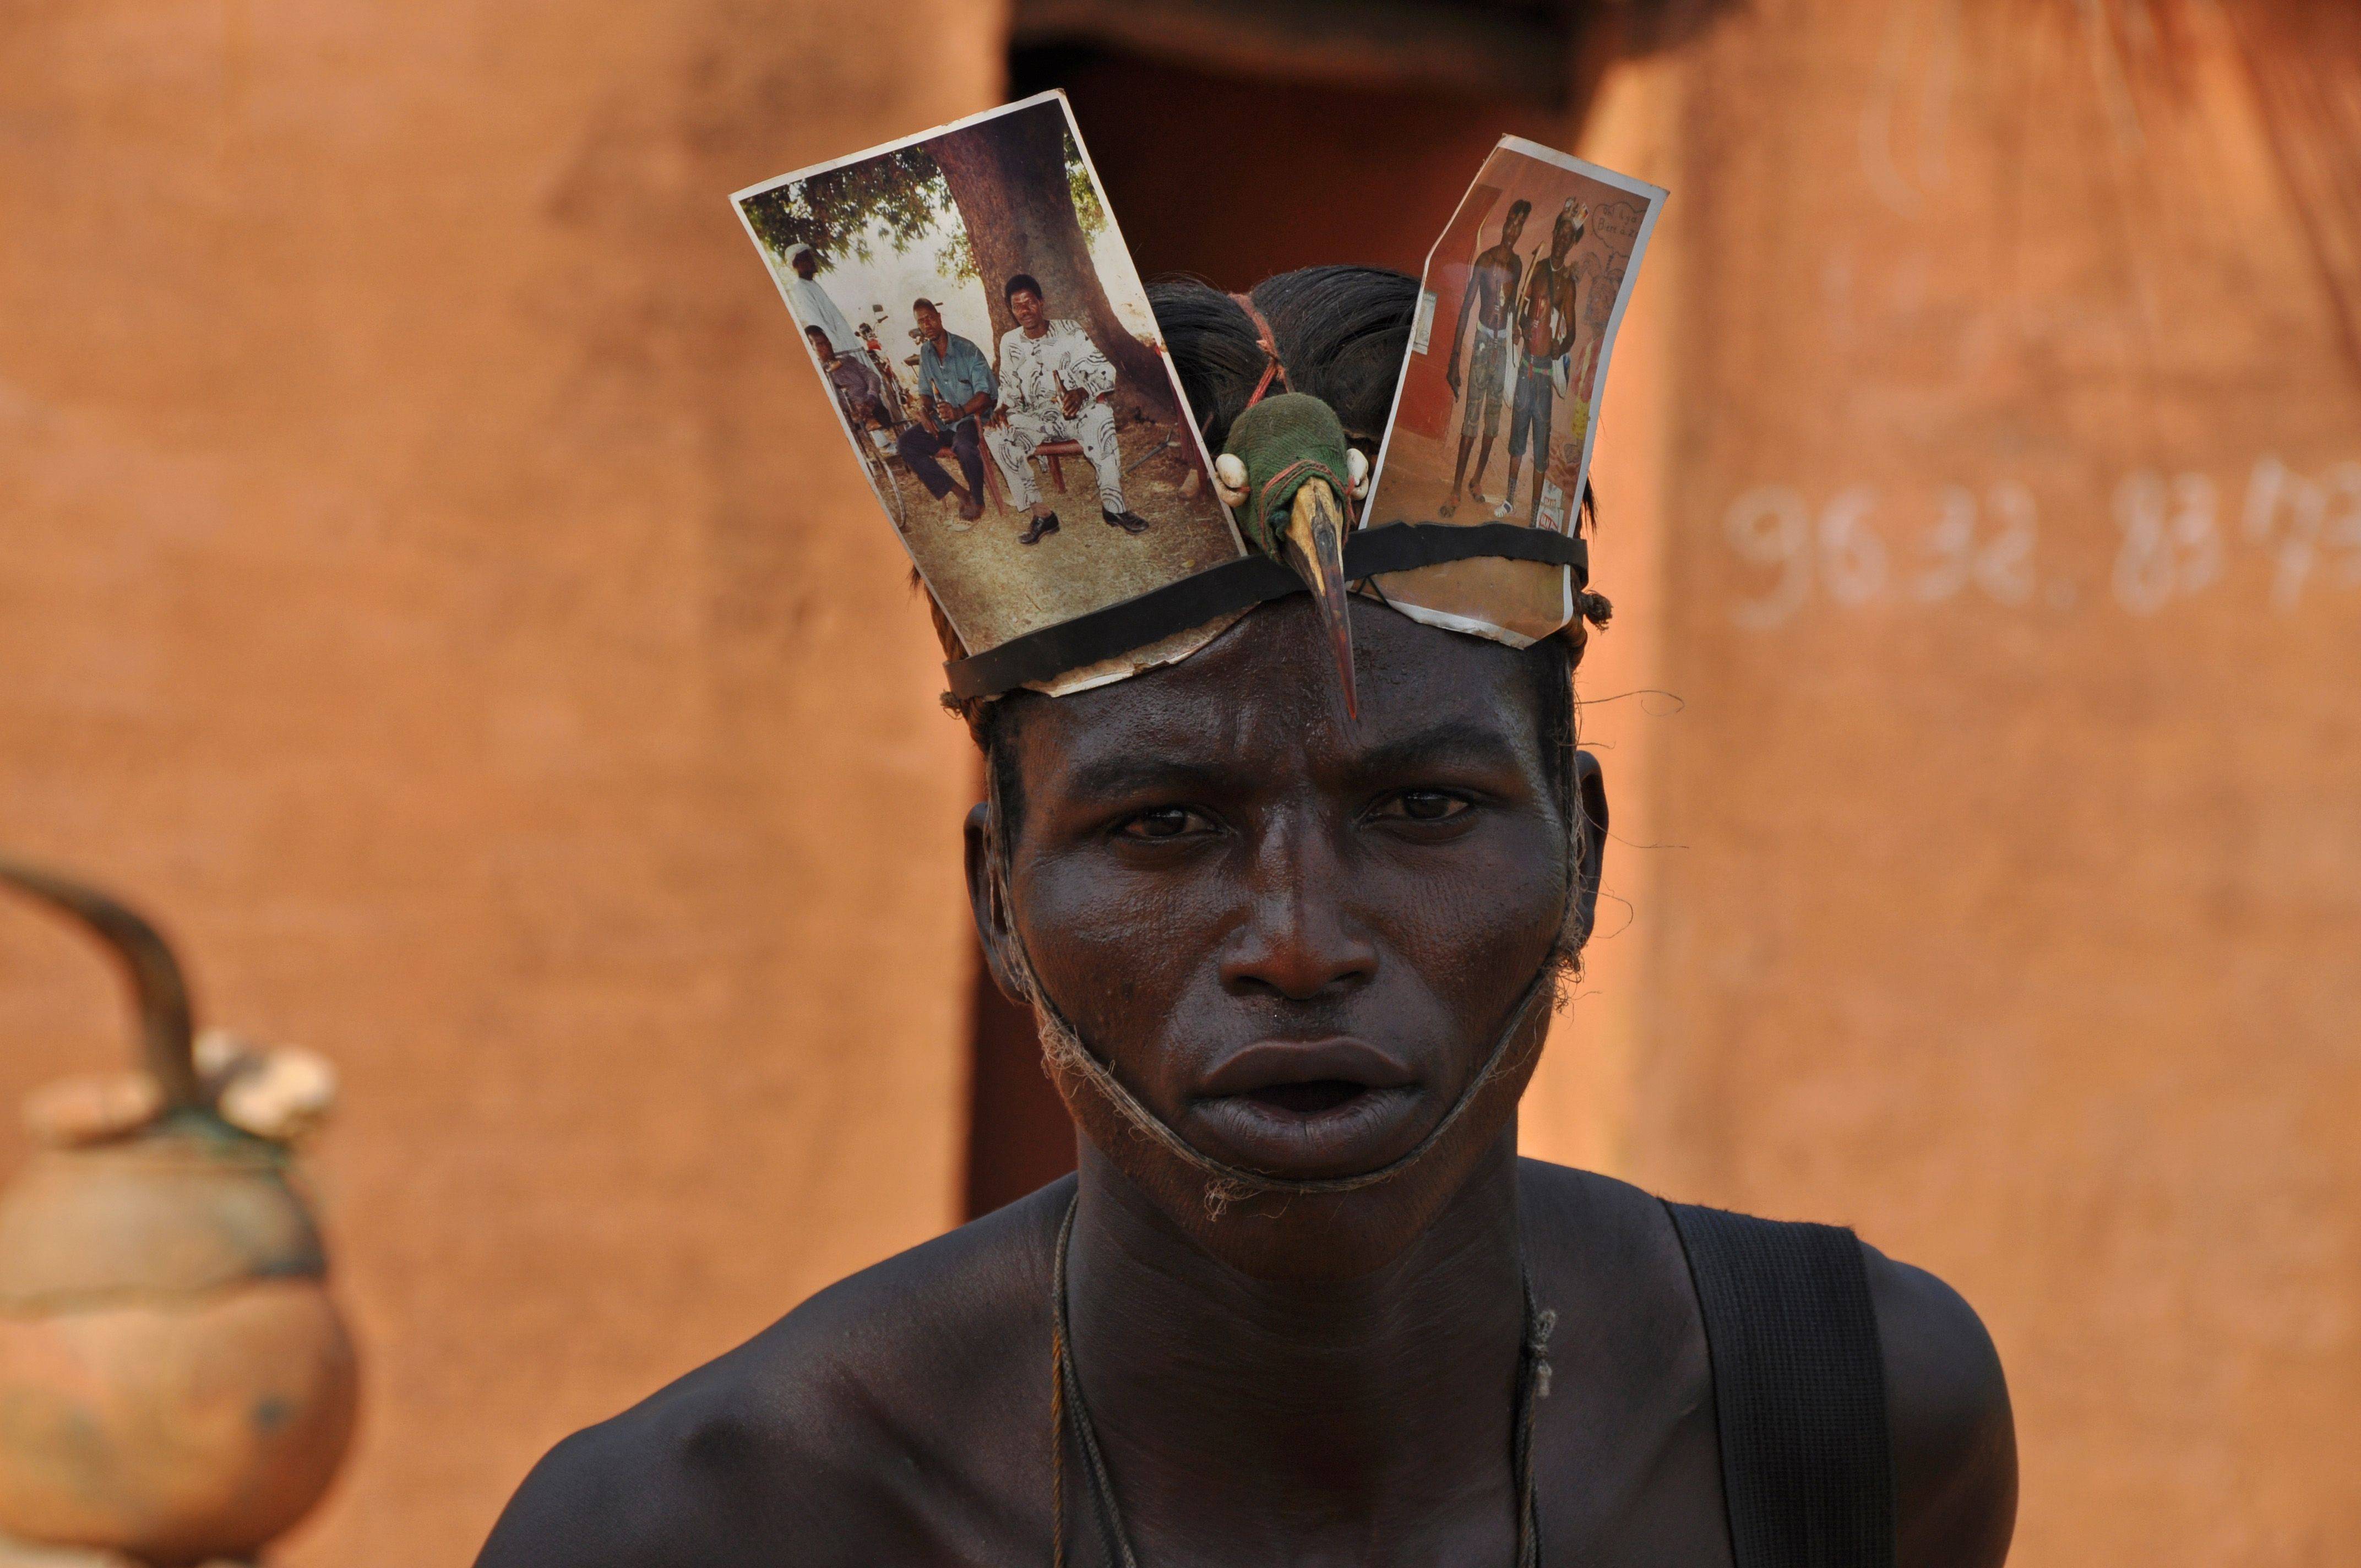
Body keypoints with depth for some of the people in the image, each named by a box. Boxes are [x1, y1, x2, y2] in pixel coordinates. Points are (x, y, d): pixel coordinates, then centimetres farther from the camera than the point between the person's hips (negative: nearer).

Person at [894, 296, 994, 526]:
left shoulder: (967, 350, -14)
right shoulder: (926, 353, 5)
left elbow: (985, 394, -21)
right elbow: (925, 392, 14)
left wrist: (960, 412, -38)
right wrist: (923, 410, -10)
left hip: (975, 415, -7)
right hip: (944, 421, 7)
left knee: (963, 445, -39)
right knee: (906, 443, -12)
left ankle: (977, 502, -13)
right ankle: (960, 494, -12)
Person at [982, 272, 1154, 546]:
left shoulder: (1070, 331, -1)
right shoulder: (1010, 343, 7)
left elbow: (1105, 371, -6)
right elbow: (1009, 388, 17)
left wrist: (1083, 391, -26)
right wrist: (1003, 408, -7)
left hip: (1076, 412, -3)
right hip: (1036, 419, 3)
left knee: (1099, 414, -39)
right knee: (995, 435, -28)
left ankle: (1113, 505, -35)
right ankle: (1042, 514, -25)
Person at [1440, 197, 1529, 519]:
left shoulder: (1517, 264, 6)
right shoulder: (1485, 260, -12)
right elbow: (1466, 308, -13)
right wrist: (1454, 359, -17)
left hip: (1503, 343, 5)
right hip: (1483, 341, -5)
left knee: (1493, 415, 11)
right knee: (1471, 418, -6)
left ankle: (1477, 481, 25)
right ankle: (1456, 492, -3)